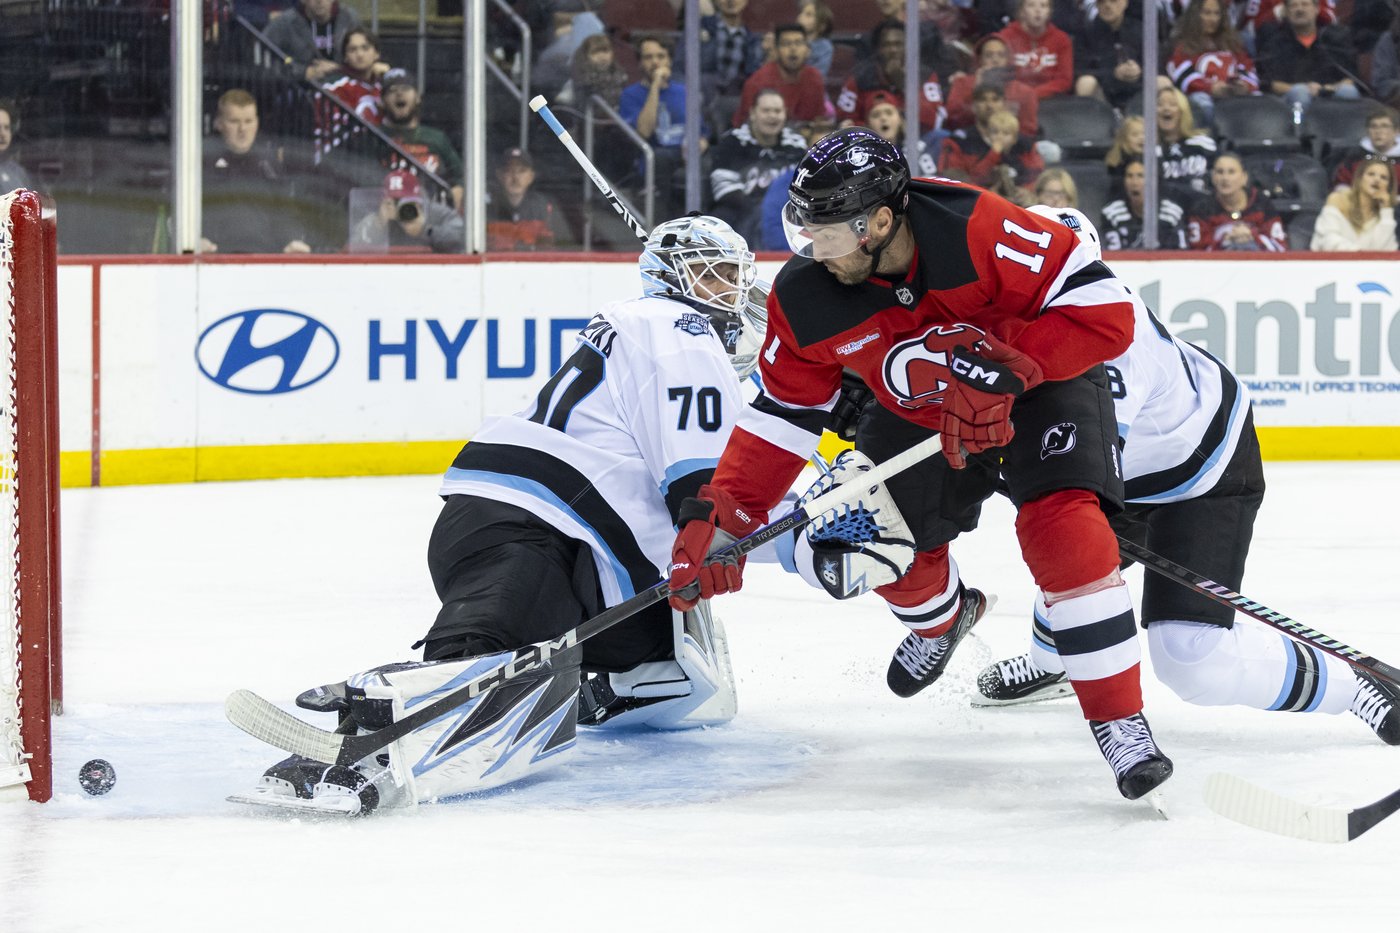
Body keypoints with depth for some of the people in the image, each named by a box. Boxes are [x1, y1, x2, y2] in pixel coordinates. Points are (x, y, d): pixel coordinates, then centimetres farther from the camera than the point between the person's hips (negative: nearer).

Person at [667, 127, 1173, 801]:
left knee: (1060, 523, -27)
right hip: (917, 411, 5)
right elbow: (781, 417, -8)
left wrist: (1004, 365, -38)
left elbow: (1105, 310, -32)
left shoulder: (975, 230, -35)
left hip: (1040, 384, -5)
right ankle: (943, 614, 33)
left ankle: (1120, 720, -19)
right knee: (860, 542, -5)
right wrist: (719, 516, -16)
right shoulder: (805, 298, -20)